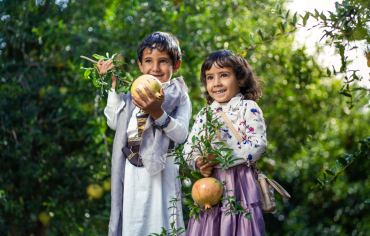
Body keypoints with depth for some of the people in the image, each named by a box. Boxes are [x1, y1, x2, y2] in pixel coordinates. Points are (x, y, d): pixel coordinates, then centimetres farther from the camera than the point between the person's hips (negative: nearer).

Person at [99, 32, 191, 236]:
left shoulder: (179, 96, 0)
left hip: (161, 172, -4)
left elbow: (181, 134, -12)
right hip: (132, 172, 4)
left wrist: (158, 113, -27)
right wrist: (113, 85, 8)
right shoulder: (134, 94, 15)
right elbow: (114, 122, 5)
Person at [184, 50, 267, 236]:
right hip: (210, 181, 5)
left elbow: (259, 143, -13)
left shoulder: (248, 108, -1)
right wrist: (198, 163, -9)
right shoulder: (204, 115, 15)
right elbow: (189, 147, 14)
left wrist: (224, 157, -19)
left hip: (239, 181, -4)